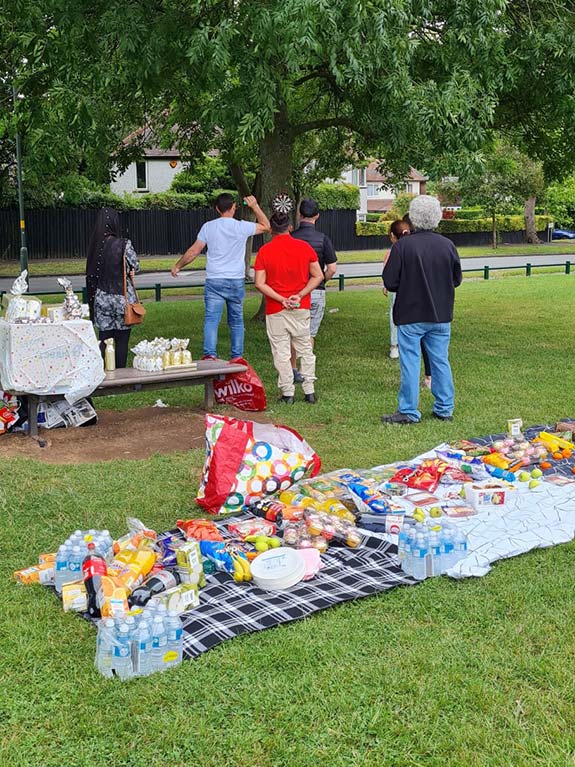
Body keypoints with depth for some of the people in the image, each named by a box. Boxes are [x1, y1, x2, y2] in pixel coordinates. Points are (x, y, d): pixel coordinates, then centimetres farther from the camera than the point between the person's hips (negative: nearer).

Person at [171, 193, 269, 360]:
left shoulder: (208, 227, -1)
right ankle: (237, 357, 18)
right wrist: (255, 206, 19)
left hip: (214, 282, -1)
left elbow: (193, 251, 2)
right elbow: (266, 226, 12)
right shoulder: (241, 227, -3)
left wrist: (177, 266, 16)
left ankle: (210, 354, -20)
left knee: (211, 319, -5)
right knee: (236, 321, 13)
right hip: (236, 281, 1)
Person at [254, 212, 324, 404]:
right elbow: (318, 276, -2)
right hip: (301, 308, 2)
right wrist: (300, 295, -7)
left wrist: (281, 299, -11)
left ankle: (287, 393, 6)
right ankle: (309, 391, 13)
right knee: (305, 349, 12)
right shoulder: (304, 247, 0)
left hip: (275, 309, -2)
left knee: (281, 352, 4)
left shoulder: (264, 251, -5)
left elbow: (260, 283, -11)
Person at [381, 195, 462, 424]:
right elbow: (457, 279, 9)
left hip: (410, 315, -4)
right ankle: (445, 409, 18)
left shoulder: (403, 245, -14)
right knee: (441, 361, 12)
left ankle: (408, 412, 7)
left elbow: (390, 282, -12)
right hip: (441, 315, 4)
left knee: (410, 363, 2)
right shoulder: (447, 245, -1)